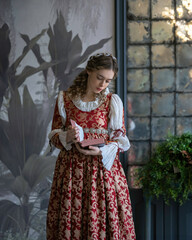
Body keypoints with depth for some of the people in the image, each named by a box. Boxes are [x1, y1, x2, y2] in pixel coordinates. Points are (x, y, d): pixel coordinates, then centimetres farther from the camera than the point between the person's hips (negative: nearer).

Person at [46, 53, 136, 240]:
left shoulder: (113, 101, 4)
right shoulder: (64, 98, 4)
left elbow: (120, 138, 4)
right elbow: (54, 135, 7)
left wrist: (102, 150, -14)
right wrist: (67, 137, -14)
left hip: (104, 167, 0)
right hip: (71, 170, 0)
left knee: (106, 218, -3)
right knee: (69, 220, -1)